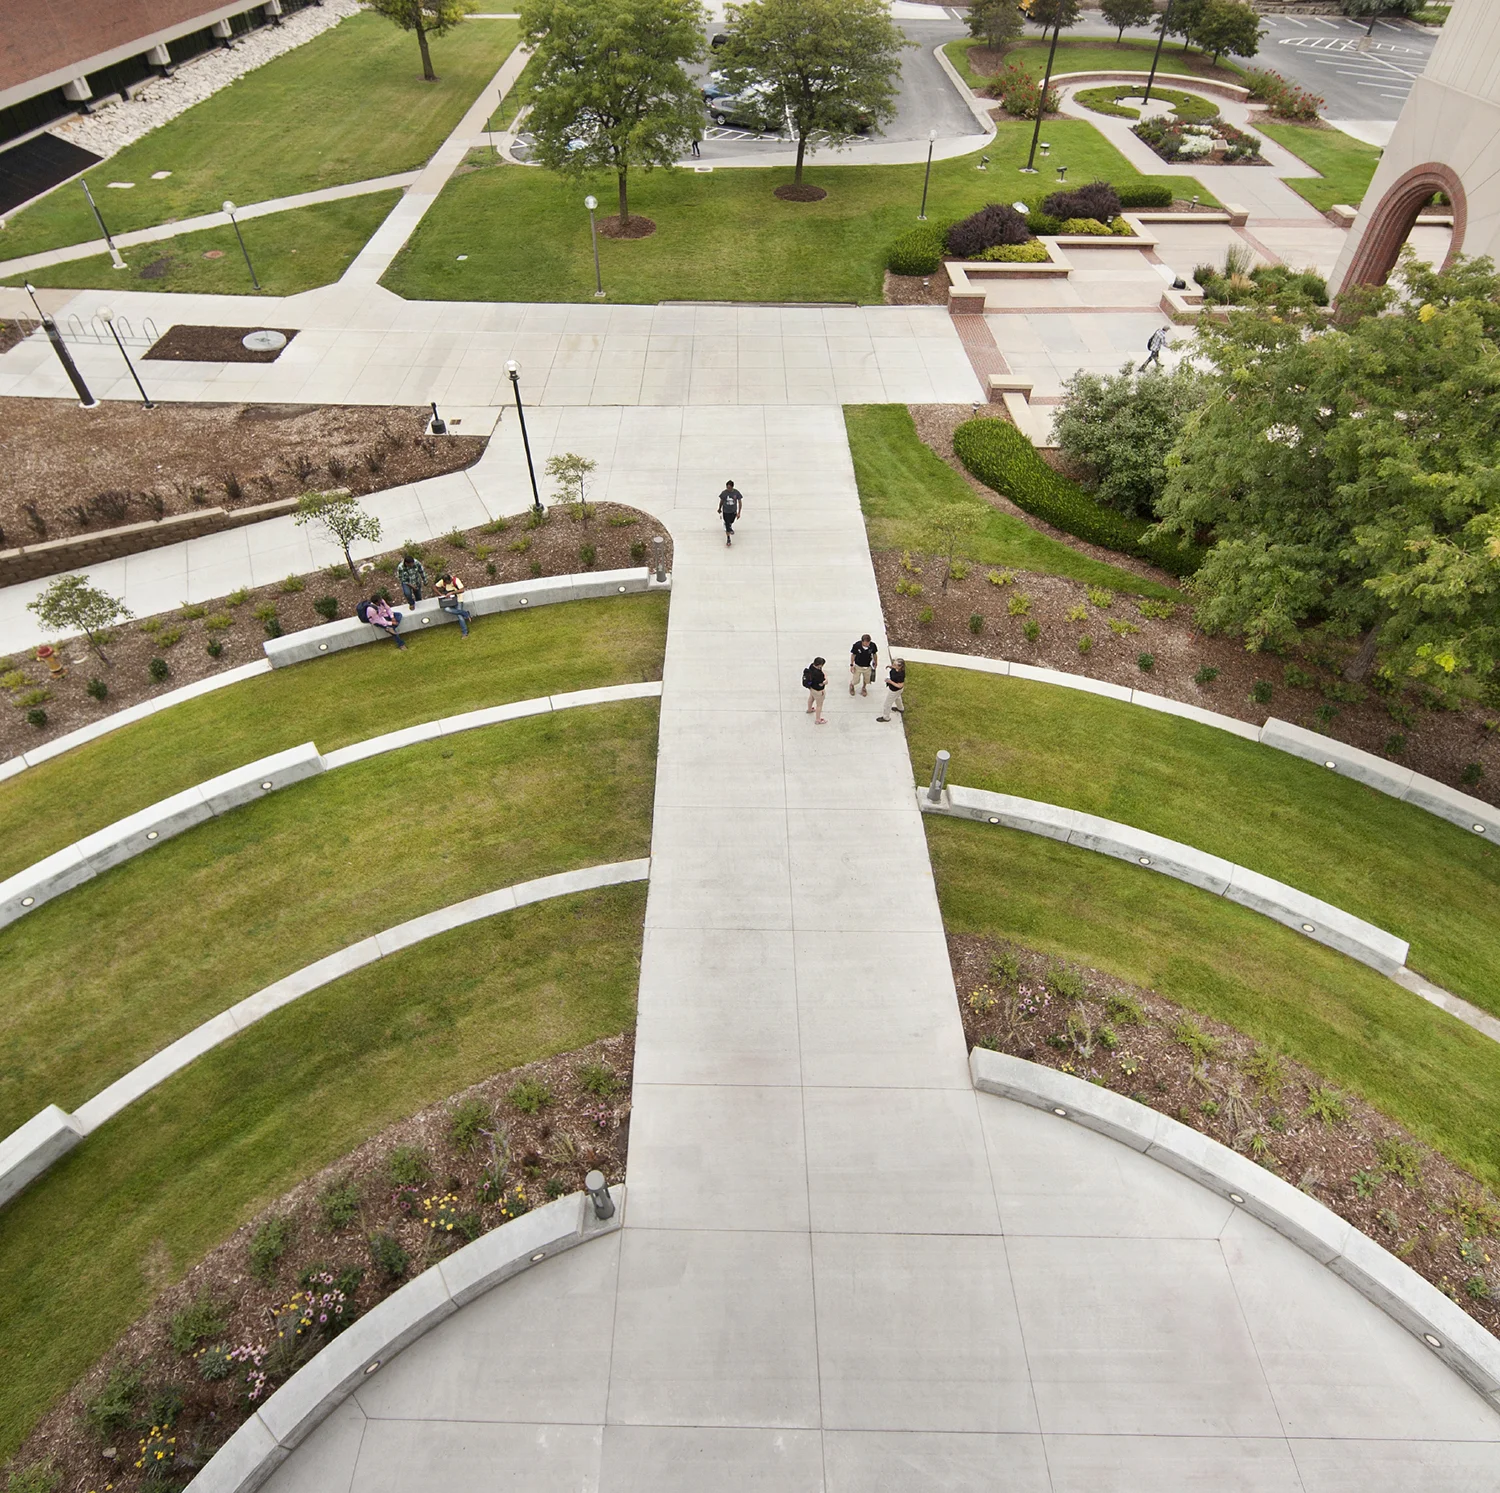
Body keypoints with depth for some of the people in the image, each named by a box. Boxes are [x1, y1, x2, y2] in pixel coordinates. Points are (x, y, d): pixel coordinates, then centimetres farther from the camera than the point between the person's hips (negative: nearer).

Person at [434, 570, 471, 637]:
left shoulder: (456, 580, -18)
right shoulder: (442, 581, -7)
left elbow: (462, 590, -26)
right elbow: (434, 587, 0)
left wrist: (451, 593, -32)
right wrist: (440, 594, -14)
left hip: (458, 599, -4)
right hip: (449, 599, 4)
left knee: (459, 615, -19)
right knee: (446, 609, -28)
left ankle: (465, 632, -10)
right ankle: (465, 613, -19)